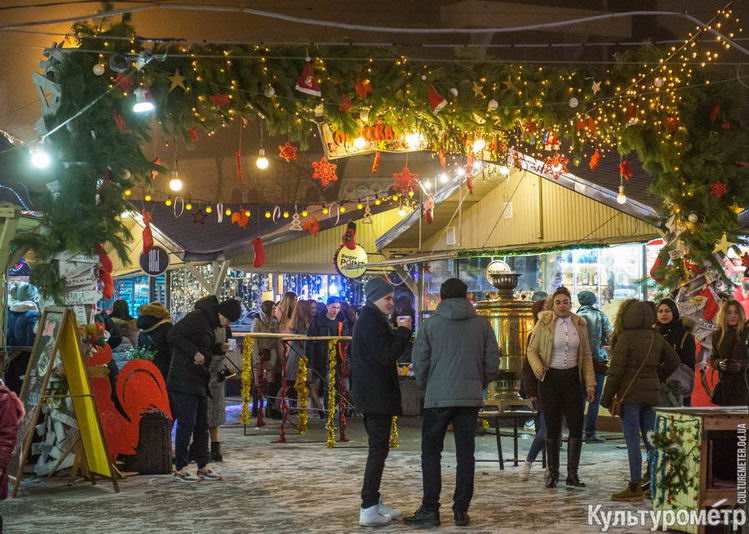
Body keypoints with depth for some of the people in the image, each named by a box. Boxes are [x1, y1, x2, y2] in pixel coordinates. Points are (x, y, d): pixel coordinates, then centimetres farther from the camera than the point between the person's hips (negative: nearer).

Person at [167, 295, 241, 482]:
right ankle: (180, 469, 0)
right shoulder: (197, 318, -13)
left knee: (202, 425, 12)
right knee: (186, 424, -6)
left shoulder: (209, 322, 17)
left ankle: (203, 466, 18)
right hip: (184, 381, -10)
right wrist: (195, 353, -22)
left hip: (199, 382, 10)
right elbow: (173, 335, -22)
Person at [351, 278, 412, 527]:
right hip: (376, 394, -11)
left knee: (378, 448, 17)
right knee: (379, 449, -10)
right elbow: (386, 354, -22)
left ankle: (374, 503, 23)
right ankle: (368, 510, -10)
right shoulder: (371, 321, -15)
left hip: (371, 394, 11)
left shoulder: (369, 319, 19)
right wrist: (403, 331, -14)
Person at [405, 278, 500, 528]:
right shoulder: (481, 324, 3)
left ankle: (430, 510, 2)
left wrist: (424, 386, 17)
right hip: (471, 398, 2)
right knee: (465, 454, 8)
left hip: (438, 397, -2)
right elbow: (493, 361, 4)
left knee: (431, 453, 6)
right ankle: (461, 511, 8)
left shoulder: (431, 324, -2)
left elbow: (420, 362, 0)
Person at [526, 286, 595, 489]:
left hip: (572, 379, 2)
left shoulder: (579, 324, 6)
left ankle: (572, 474, 7)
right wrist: (538, 368, -19)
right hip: (551, 379, -2)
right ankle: (553, 472, 15)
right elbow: (532, 350, 1)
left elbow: (586, 356, 9)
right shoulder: (544, 324, -2)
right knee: (552, 428, 3)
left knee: (577, 426, -2)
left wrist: (590, 384, 3)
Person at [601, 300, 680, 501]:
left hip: (630, 394, -6)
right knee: (651, 441, 12)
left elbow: (616, 370, -14)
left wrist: (606, 397, -8)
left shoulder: (626, 338, -12)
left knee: (632, 441, -3)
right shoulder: (656, 338, 8)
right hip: (652, 393, 6)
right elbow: (674, 361, 16)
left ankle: (635, 487, -2)